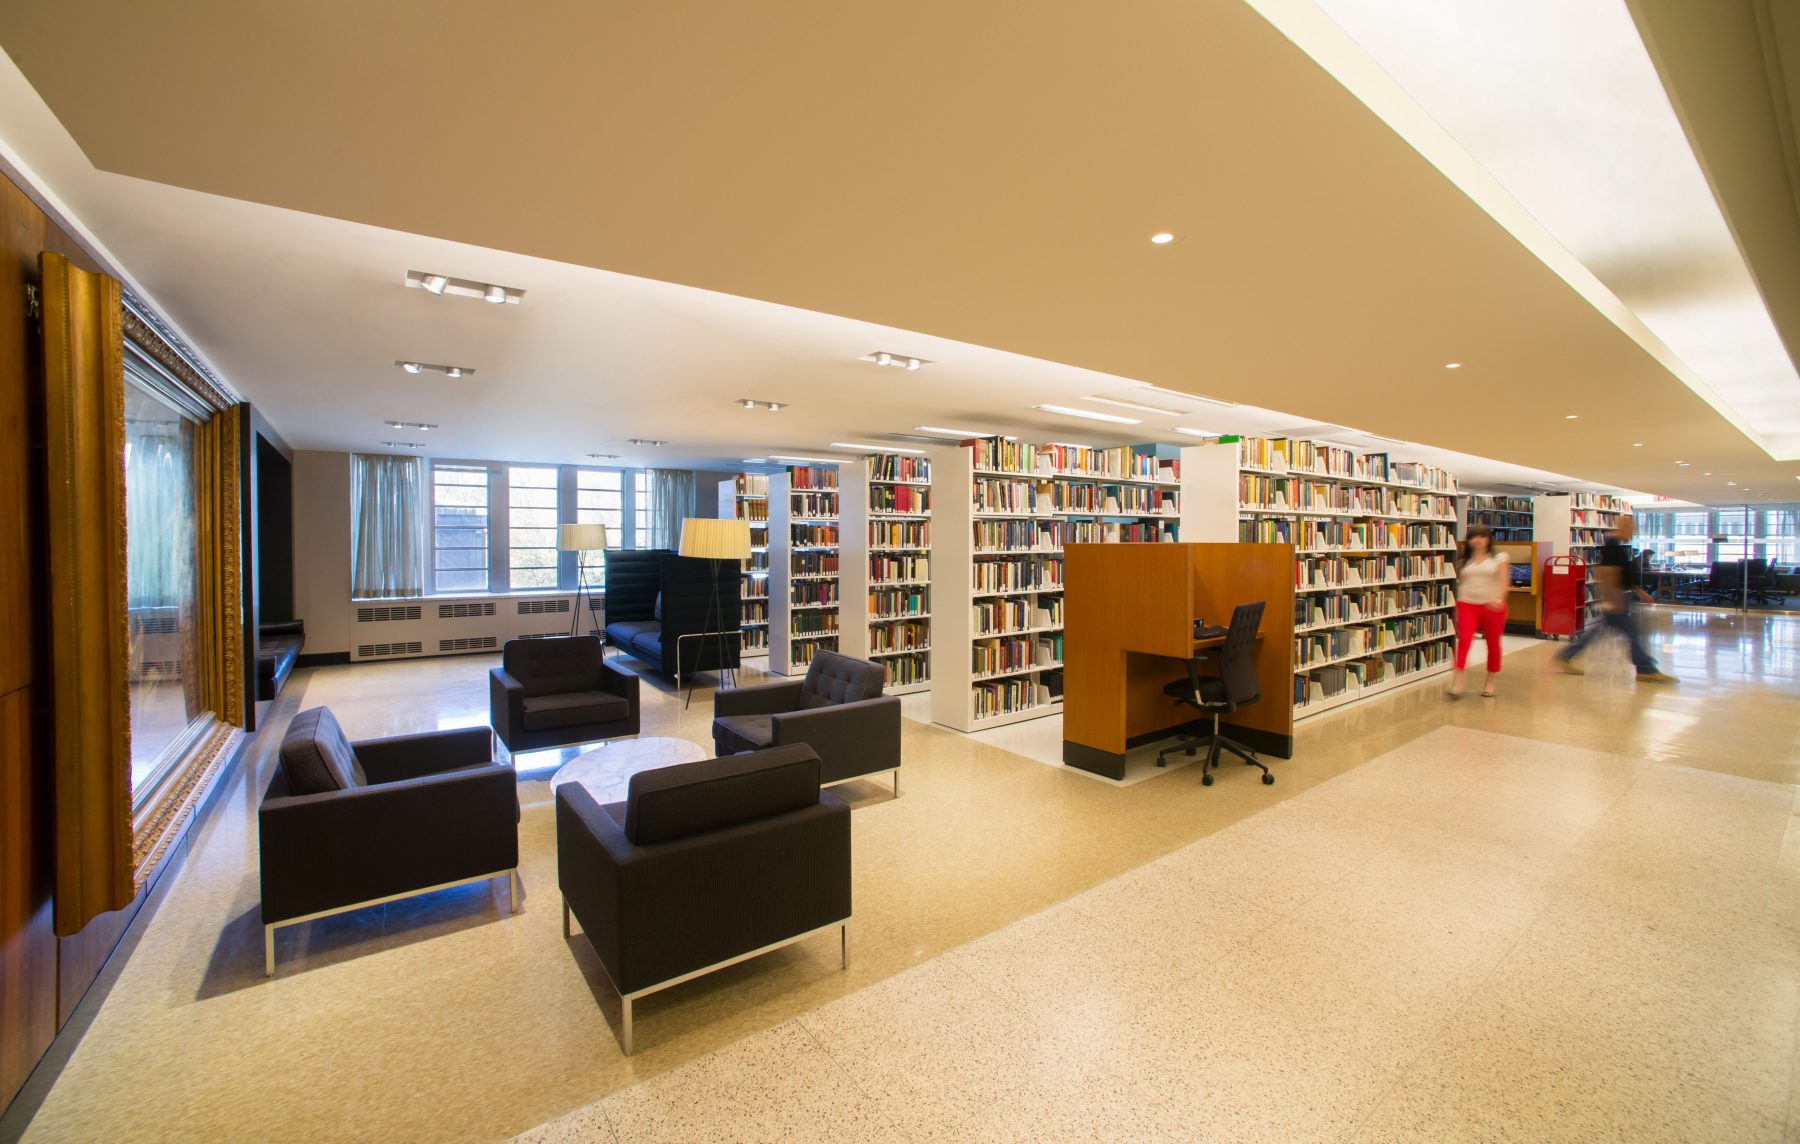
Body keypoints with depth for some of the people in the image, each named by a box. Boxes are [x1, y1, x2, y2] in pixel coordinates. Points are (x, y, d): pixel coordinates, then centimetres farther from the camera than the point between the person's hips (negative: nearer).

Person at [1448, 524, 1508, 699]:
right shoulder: (1465, 560, 11)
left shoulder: (1499, 558, 4)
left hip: (1493, 606, 0)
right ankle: (1457, 682, -19)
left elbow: (1503, 582, -6)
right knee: (1464, 640, -17)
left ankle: (1490, 683, 24)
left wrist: (1499, 599, -24)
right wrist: (1457, 606, 10)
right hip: (1467, 605, 0)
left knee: (1493, 644, 9)